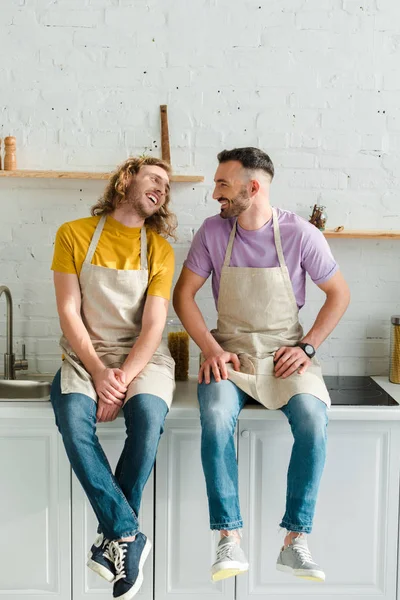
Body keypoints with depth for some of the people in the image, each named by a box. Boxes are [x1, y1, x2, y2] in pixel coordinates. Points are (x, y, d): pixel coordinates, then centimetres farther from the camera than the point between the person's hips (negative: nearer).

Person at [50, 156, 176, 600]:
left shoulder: (159, 249, 5)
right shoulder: (74, 235, 3)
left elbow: (153, 325, -3)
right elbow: (69, 312, -3)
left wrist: (123, 377, -18)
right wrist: (98, 372, -15)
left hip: (143, 356, 0)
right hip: (85, 353, 0)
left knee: (148, 414, -30)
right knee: (72, 417, -30)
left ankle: (114, 534, -13)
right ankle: (129, 535, -22)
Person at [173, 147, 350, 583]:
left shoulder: (299, 234, -5)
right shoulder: (213, 231, 0)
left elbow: (338, 294, 4)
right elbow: (183, 295, 3)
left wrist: (307, 347, -7)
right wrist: (211, 349, -10)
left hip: (285, 351, -1)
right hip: (229, 351, 1)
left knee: (313, 419, -29)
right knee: (216, 417, -30)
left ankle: (295, 540, -15)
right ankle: (230, 540, -19)